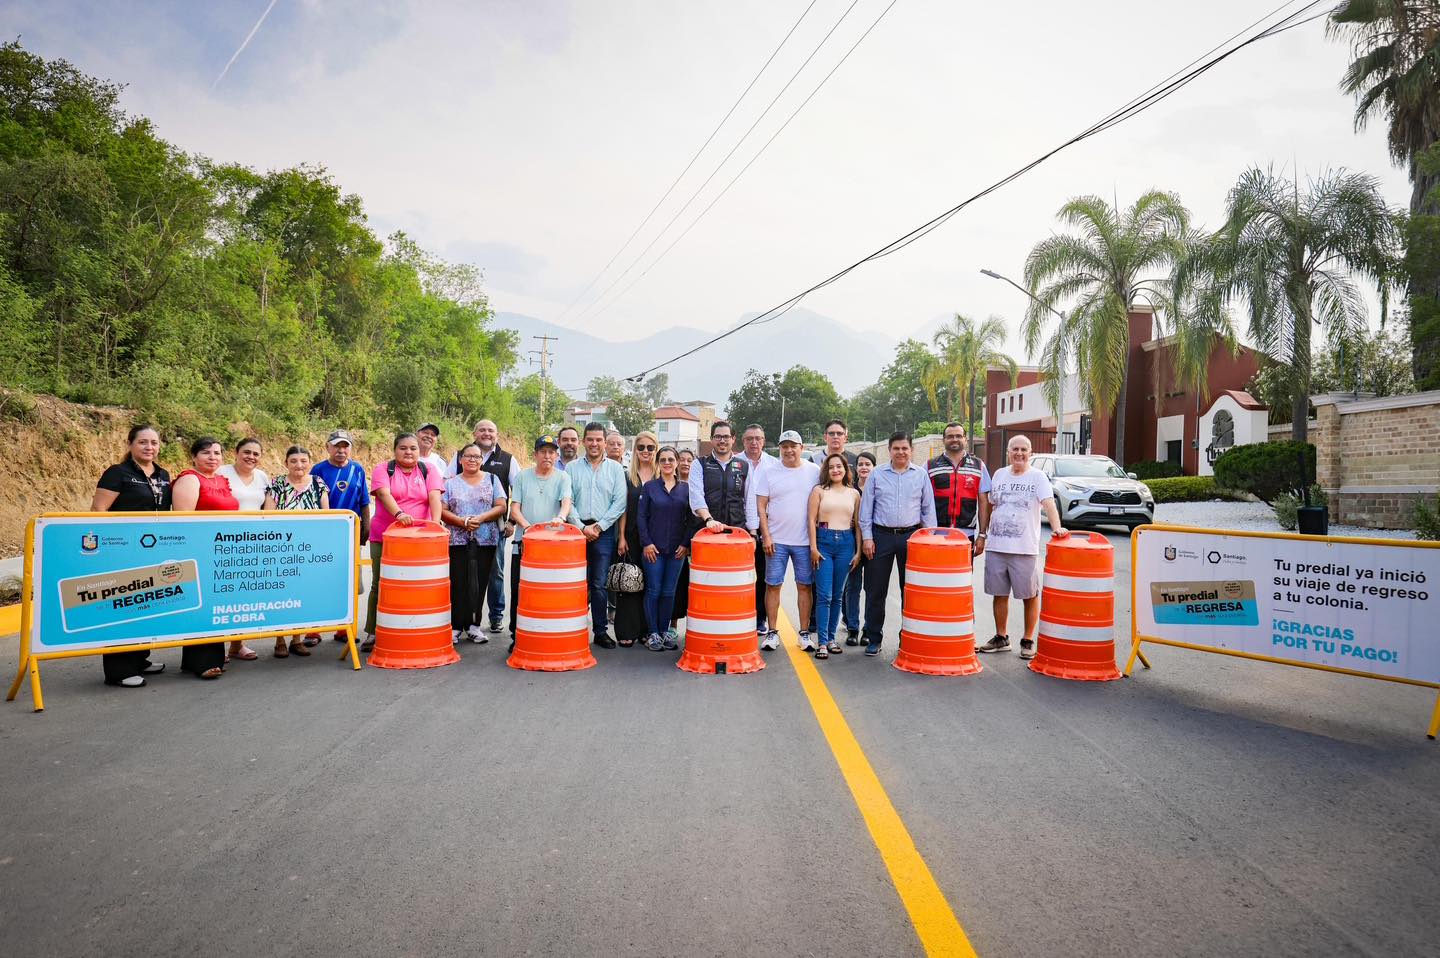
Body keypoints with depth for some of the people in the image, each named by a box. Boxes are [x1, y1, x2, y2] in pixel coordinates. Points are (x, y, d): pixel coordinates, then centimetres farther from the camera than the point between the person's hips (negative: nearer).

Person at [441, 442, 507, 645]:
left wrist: (480, 518, -13)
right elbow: (442, 511, 1)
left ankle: (474, 625, 12)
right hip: (457, 540, 0)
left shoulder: (492, 480, 10)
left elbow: (502, 506, 1)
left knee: (479, 583, 2)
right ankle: (456, 626, 5)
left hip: (485, 540, 0)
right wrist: (462, 521, -14)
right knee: (458, 584, -3)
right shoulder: (451, 483, 9)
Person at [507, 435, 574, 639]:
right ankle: (517, 636, 15)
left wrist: (560, 517, -32)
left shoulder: (562, 477, 6)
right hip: (524, 543, 1)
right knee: (519, 591, 3)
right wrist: (526, 526, -15)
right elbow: (514, 509, 4)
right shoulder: (523, 476, 9)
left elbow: (566, 501, -11)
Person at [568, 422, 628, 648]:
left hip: (604, 532, 0)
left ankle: (601, 631, 8)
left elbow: (619, 502, 0)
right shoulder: (572, 469, 8)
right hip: (577, 530, 1)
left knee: (600, 584, 0)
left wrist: (599, 526, -7)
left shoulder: (615, 468, 7)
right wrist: (582, 527, -8)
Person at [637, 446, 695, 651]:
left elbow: (691, 518, 6)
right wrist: (646, 543, -8)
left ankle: (665, 631, 17)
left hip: (678, 549, 2)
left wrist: (686, 544, -2)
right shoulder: (649, 487, 2)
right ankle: (653, 633, 9)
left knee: (669, 592, 7)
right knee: (653, 591, 1)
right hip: (653, 548, -2)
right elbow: (641, 516, 0)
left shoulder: (686, 489, 6)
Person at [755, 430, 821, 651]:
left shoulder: (814, 471, 4)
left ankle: (805, 633, 14)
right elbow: (761, 506, 2)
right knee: (772, 585, 2)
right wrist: (766, 536, -6)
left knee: (805, 586, 5)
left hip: (805, 540, 0)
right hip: (776, 540, 0)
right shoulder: (769, 473, 2)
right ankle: (772, 633, 12)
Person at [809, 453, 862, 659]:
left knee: (838, 595, 7)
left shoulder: (854, 493, 11)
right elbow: (812, 520, 1)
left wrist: (858, 551, 5)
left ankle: (831, 638, 17)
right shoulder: (819, 490, 5)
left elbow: (857, 524, 12)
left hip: (846, 543, 3)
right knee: (824, 595, -7)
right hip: (824, 541, -3)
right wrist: (813, 547, -6)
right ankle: (822, 642, -3)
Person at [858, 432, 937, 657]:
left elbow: (928, 509, 9)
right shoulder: (876, 474, 4)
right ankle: (873, 638, 13)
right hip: (881, 536, 0)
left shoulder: (921, 475, 7)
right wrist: (867, 537, -2)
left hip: (912, 536, 1)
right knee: (876, 590, 2)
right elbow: (866, 508, 4)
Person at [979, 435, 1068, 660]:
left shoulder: (1037, 477, -2)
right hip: (996, 546, 4)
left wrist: (1057, 527, -31)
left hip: (1025, 548, -4)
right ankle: (1001, 638, 24)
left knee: (1030, 596, 4)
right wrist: (983, 533, 14)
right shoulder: (999, 475, 11)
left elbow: (1048, 503, -16)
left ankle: (1028, 641, 16)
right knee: (999, 594, 11)